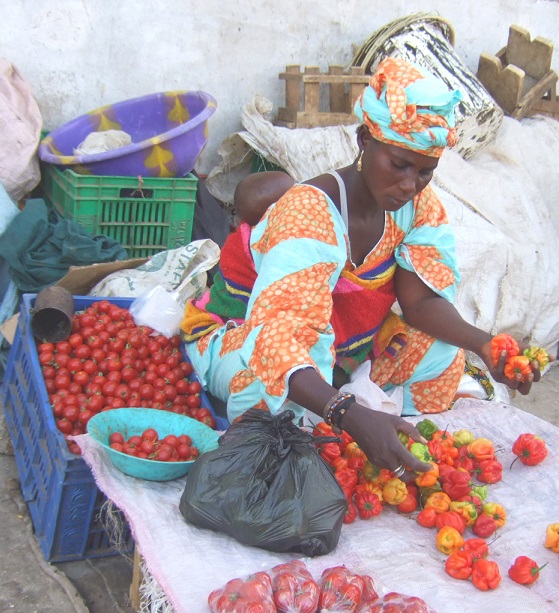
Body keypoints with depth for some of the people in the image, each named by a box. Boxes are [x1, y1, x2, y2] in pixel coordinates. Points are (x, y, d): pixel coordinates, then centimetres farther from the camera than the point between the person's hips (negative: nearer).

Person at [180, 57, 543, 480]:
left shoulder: (418, 206, -11)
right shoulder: (310, 211, -35)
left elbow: (421, 300, -11)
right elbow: (278, 340, -46)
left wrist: (484, 345, -31)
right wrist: (351, 415, -60)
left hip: (336, 347, 7)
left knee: (439, 353, -11)